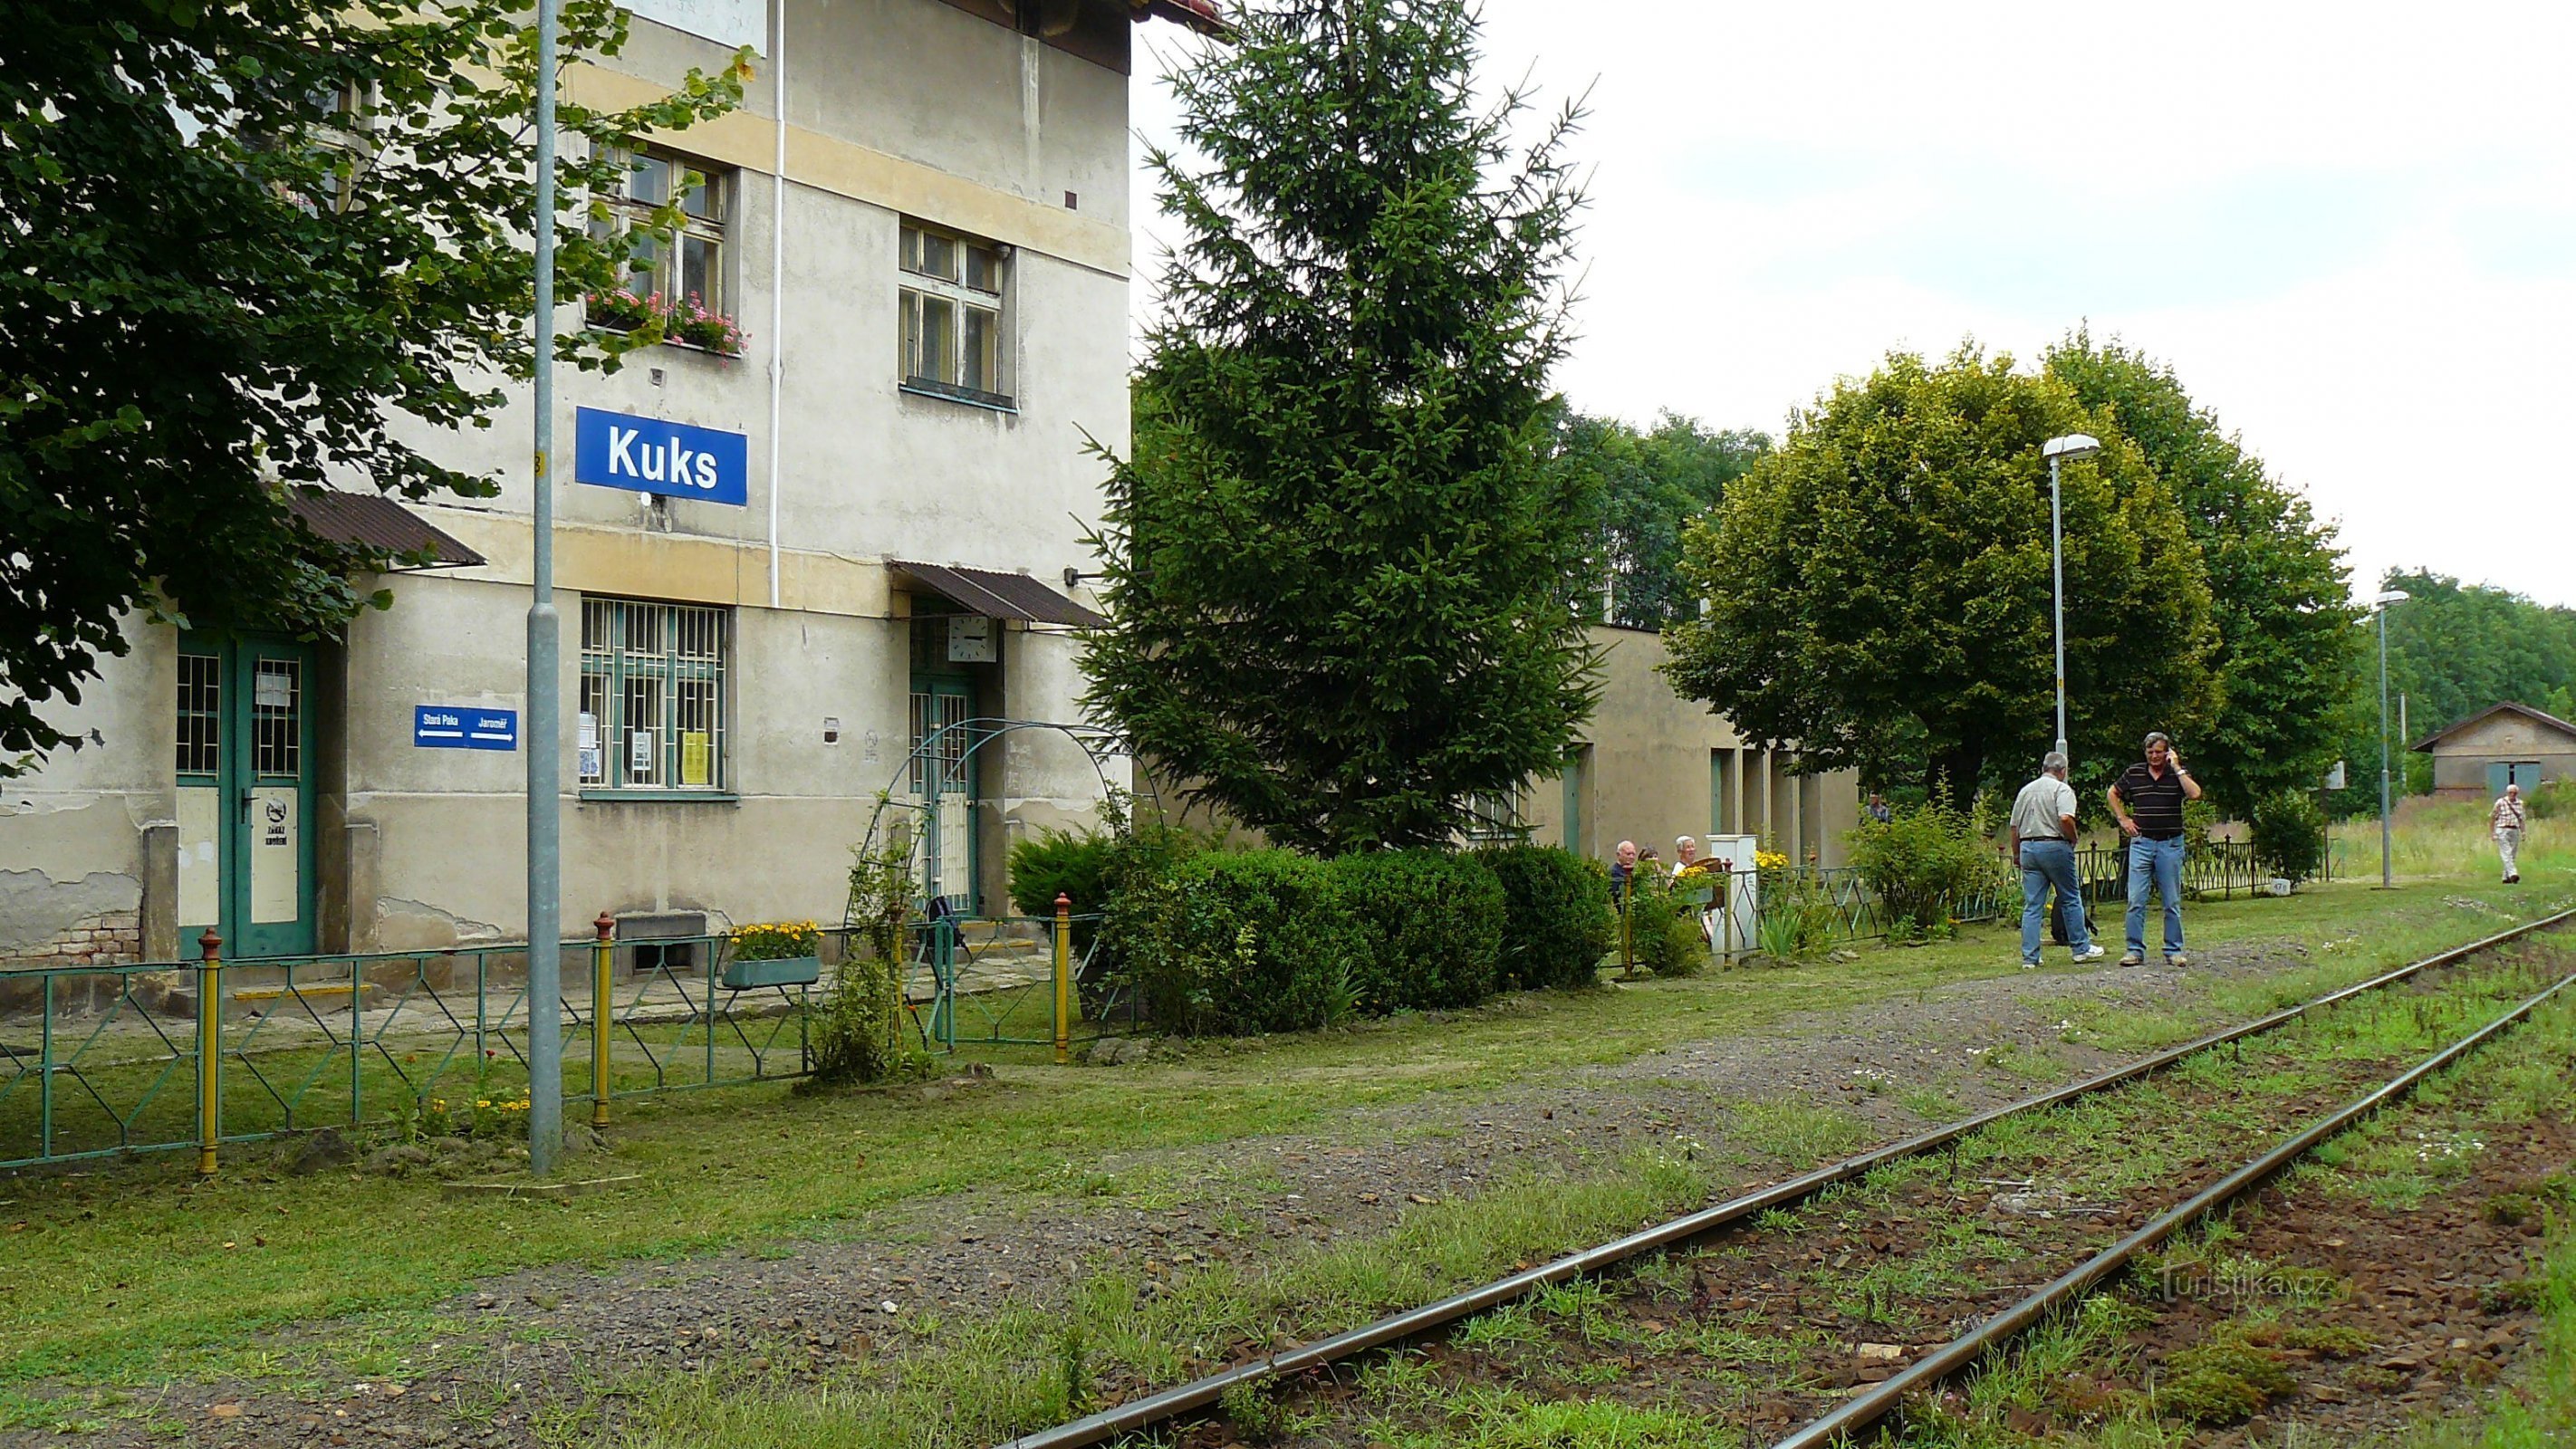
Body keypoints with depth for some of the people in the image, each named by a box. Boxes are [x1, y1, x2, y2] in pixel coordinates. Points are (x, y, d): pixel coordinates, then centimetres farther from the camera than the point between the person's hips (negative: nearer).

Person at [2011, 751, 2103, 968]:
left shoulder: (2025, 790, 14)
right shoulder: (2062, 789, -4)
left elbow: (2015, 828, 15)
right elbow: (2066, 818, -21)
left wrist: (2017, 855, 23)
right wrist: (2073, 840, -5)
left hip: (2028, 847, 5)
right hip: (2055, 847, -5)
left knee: (2032, 905, 3)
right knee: (2071, 899, 9)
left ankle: (2029, 957, 0)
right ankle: (2081, 949, 15)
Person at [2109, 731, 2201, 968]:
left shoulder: (2178, 773, 1)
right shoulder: (2133, 773, 5)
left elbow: (2195, 794, -17)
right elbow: (2113, 793, 20)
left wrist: (2176, 767, -13)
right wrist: (2123, 819, 10)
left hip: (2170, 844, -1)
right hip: (2141, 843, 1)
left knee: (2172, 902, 4)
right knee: (2136, 901, -4)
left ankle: (2174, 951, 12)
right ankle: (2135, 951, 1)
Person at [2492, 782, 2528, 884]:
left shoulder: (2520, 803, 9)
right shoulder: (2500, 803, -6)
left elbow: (2521, 819, 18)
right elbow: (2492, 818, -2)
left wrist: (2523, 832, 11)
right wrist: (2493, 833, -6)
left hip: (2515, 831, 5)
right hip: (2502, 831, -5)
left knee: (2512, 855, 5)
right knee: (2506, 854, -14)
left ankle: (2506, 877, 11)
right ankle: (2513, 874, -26)